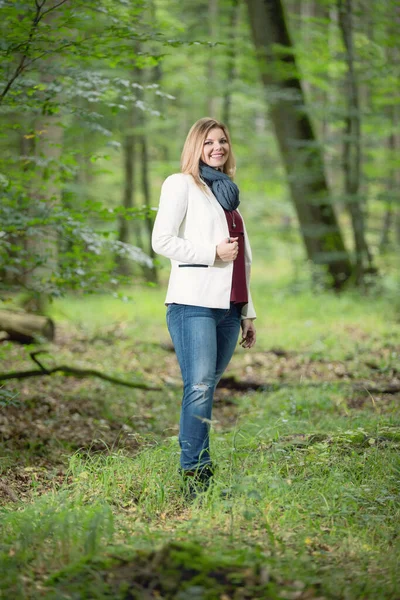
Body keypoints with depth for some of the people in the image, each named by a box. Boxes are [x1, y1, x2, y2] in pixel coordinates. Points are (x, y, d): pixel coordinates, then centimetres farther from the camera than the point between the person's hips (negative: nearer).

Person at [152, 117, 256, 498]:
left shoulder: (227, 192, 24)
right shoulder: (181, 184, 4)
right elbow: (162, 241, -7)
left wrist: (248, 312, 22)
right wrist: (213, 252, -10)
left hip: (228, 306, 6)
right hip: (194, 303, -6)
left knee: (206, 388, 6)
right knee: (199, 387, -15)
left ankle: (198, 467, 9)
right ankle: (195, 474, -16)